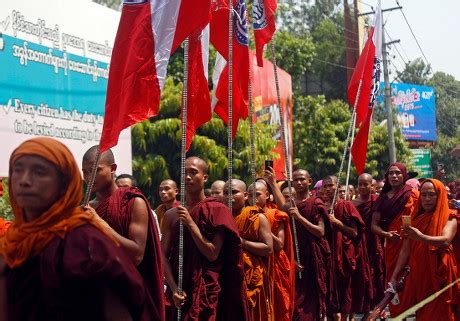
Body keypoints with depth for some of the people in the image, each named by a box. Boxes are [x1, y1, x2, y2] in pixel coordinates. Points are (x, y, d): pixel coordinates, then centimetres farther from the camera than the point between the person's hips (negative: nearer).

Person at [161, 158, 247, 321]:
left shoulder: (217, 210, -6)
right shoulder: (171, 214, 5)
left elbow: (212, 254, -12)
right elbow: (164, 255, 1)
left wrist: (190, 223, -16)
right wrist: (174, 289, -11)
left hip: (207, 291, -3)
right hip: (178, 292, 3)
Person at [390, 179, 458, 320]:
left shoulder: (448, 217, -1)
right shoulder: (416, 219, 11)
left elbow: (445, 240, -21)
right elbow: (405, 251, 9)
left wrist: (421, 237, -36)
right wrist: (394, 277, 2)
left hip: (439, 277, -4)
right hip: (417, 276, 4)